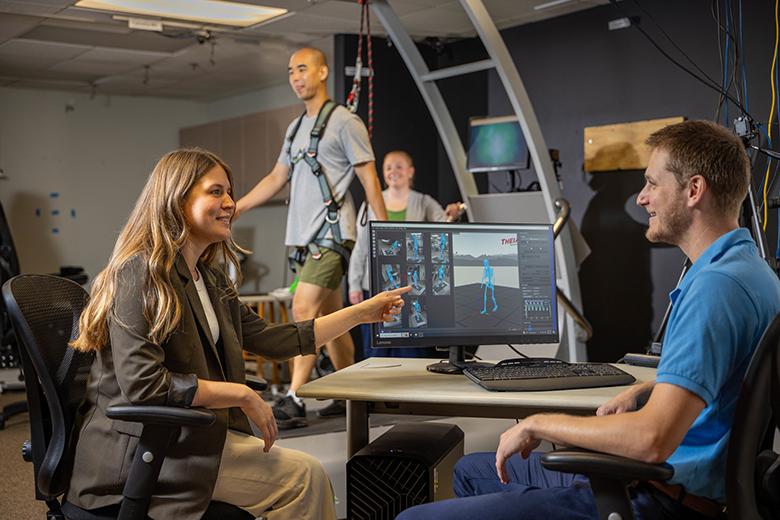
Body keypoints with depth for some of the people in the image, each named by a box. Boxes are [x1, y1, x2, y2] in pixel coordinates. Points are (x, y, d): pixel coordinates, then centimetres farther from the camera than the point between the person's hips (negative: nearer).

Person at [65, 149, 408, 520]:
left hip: (185, 432, 8)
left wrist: (363, 312, 15)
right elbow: (142, 385, -23)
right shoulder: (142, 274, -15)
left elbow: (271, 341, 14)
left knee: (306, 475, -9)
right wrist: (241, 395, -16)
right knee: (303, 476, -14)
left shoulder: (209, 278, 12)